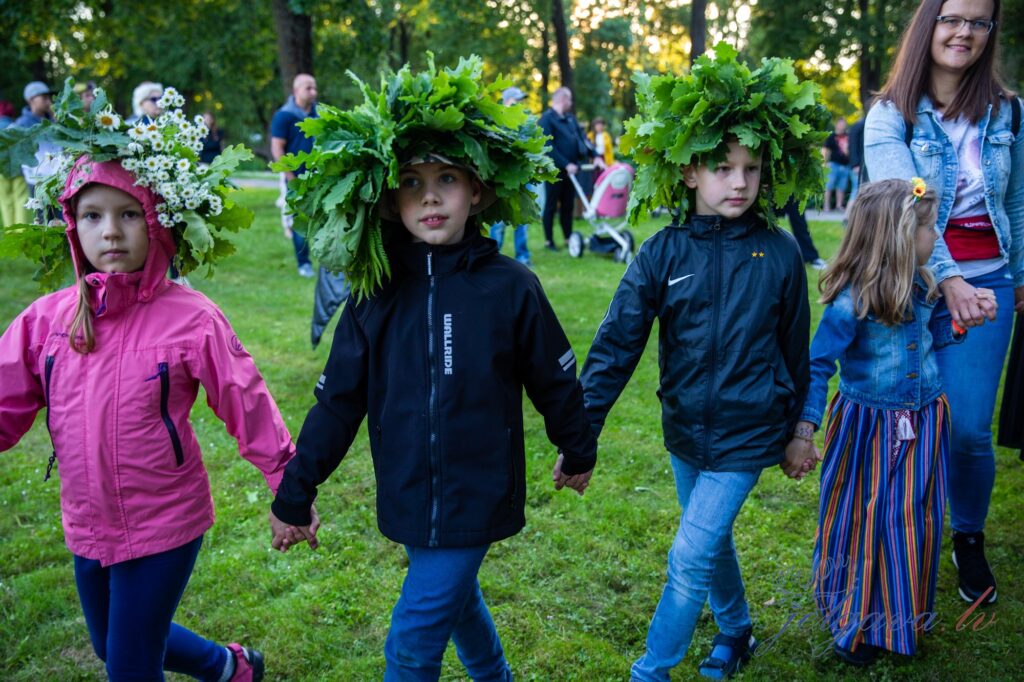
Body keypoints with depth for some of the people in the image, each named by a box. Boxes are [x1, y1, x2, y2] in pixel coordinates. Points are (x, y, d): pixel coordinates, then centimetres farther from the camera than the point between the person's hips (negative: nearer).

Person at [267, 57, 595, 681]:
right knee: (454, 597, 24)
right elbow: (338, 400, 0)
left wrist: (579, 452, 12)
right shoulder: (376, 294, -4)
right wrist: (294, 494, 3)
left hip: (477, 499, -4)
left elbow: (555, 379, 0)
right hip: (407, 500, 4)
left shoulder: (511, 286, -12)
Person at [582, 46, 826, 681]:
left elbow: (795, 349, 2)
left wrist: (797, 431, 10)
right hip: (685, 430, 3)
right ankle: (736, 631, 48)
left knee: (691, 558, -4)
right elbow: (616, 342, -13)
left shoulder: (781, 254, -9)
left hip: (748, 434, -3)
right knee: (714, 543, 22)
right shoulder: (664, 253, -9)